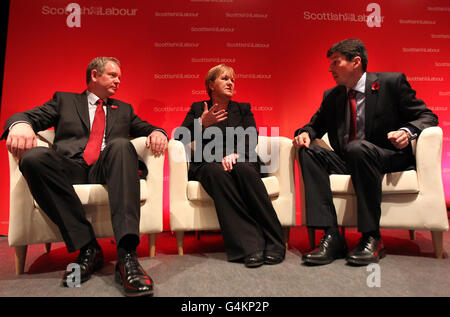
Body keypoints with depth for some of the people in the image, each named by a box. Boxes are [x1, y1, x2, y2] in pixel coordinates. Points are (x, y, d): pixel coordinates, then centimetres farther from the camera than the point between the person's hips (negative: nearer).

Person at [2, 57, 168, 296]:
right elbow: (30, 117, 12)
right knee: (33, 157, -30)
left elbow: (146, 128, 24)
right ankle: (87, 247, -27)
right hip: (69, 167, 0)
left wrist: (158, 132, -2)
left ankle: (127, 254, -44)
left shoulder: (124, 109, 30)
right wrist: (20, 124, -14)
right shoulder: (64, 100, 23)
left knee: (121, 144, -32)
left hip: (106, 168, 0)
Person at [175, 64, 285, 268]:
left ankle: (273, 243, -34)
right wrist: (201, 123, -12)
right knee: (217, 172, -36)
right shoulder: (198, 108, 20)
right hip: (208, 164, 0)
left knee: (244, 170, -35)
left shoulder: (243, 109, 22)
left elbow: (251, 138, 4)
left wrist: (235, 154, -17)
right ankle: (249, 246, -41)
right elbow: (180, 137, 7)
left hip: (241, 162, 1)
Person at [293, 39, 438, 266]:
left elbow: (427, 116, 1)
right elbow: (316, 124, 18)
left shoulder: (392, 82, 1)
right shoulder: (331, 96, 13)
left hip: (388, 158, -4)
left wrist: (407, 131, -21)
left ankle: (372, 238, -24)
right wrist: (305, 133, -7)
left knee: (357, 148, -36)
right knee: (308, 152, -20)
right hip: (346, 161, 5)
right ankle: (331, 236, -27)